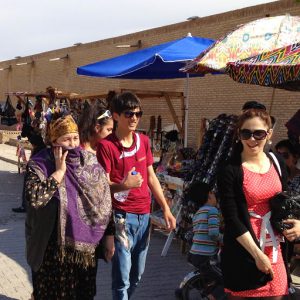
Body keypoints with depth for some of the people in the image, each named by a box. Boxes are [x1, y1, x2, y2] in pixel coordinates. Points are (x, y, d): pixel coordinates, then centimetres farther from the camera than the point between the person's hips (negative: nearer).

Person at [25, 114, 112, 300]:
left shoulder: (90, 162, -1)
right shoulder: (39, 164, -10)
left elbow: (105, 201, 3)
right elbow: (34, 198, -26)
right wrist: (59, 171, -22)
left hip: (85, 245, 3)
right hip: (53, 247, -2)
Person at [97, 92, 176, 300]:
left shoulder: (144, 141, 7)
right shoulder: (106, 145, -11)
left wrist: (166, 208, 10)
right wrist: (124, 185, -32)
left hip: (144, 215, 6)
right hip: (122, 216, -6)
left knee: (137, 275, 18)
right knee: (122, 278, -3)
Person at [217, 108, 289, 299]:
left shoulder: (277, 162, 4)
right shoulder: (230, 170, -13)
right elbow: (231, 219, -15)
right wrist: (257, 254, -16)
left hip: (273, 247, 5)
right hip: (243, 251, -5)